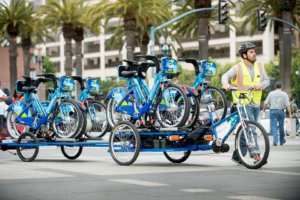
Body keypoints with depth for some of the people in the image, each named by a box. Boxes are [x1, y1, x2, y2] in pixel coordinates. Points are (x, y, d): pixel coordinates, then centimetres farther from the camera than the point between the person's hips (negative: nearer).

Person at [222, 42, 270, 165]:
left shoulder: (260, 66, 10)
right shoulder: (238, 68, -5)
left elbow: (267, 80, 5)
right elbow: (226, 75, -20)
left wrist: (260, 85, -17)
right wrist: (225, 83, -42)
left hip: (256, 104, 5)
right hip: (242, 104, -5)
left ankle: (236, 156, 20)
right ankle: (255, 152, -24)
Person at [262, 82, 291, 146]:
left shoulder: (271, 93, 1)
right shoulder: (284, 94, -2)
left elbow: (266, 103, 4)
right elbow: (287, 105, -7)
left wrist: (264, 109, 20)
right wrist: (289, 113, -3)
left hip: (273, 111, 0)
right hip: (281, 111, 0)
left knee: (273, 126, -1)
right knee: (281, 127, 13)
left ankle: (275, 141, -14)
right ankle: (282, 141, 27)